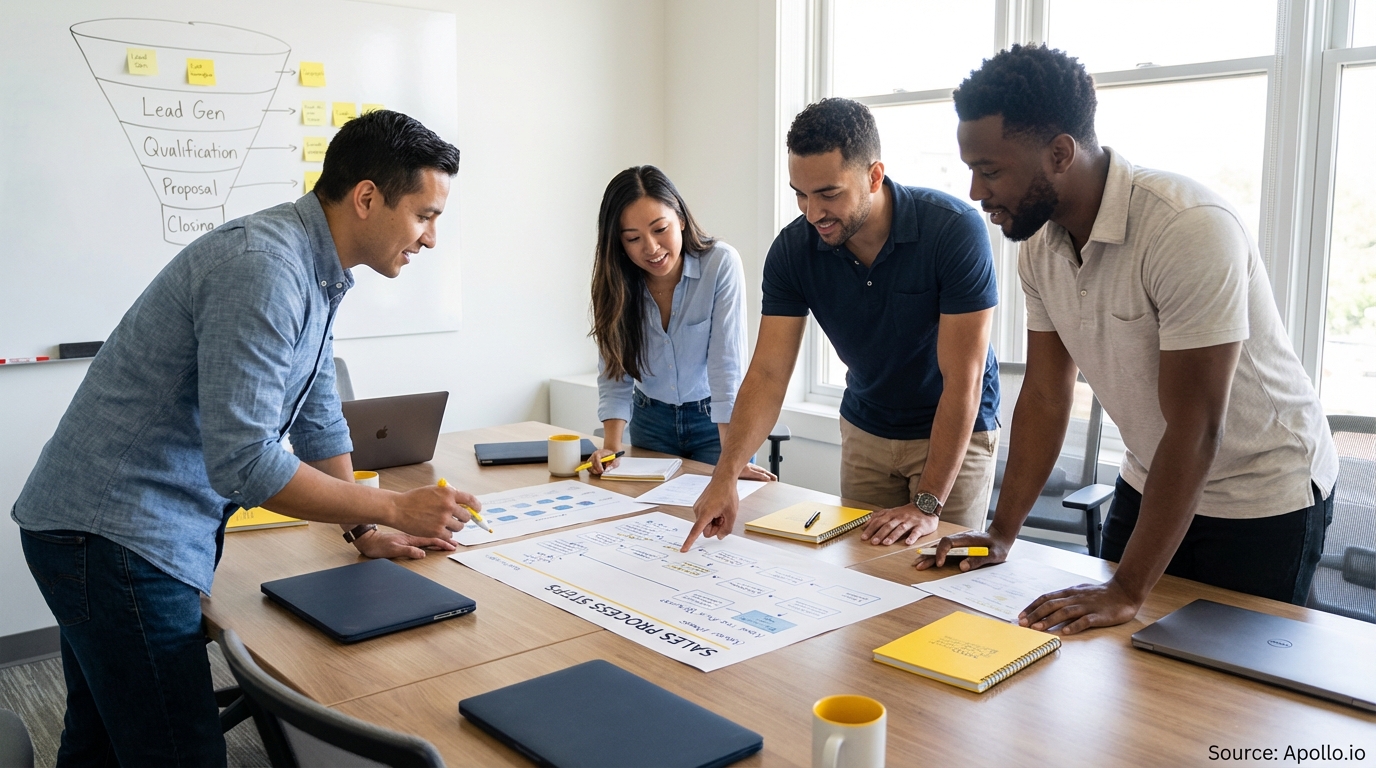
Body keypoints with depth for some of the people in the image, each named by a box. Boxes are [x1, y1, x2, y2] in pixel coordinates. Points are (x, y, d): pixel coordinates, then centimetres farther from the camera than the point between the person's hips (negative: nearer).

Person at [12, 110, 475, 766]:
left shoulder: (314, 272, 9)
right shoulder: (263, 268, -24)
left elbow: (316, 419, 17)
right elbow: (243, 462, -28)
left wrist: (365, 531, 15)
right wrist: (393, 508, -19)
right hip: (113, 534, -10)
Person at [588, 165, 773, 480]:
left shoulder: (721, 264, -23)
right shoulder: (614, 280, -13)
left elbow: (727, 368, -27)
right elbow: (614, 373, -10)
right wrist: (611, 448, -23)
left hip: (715, 421, -3)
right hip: (651, 420, 3)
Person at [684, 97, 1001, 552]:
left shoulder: (955, 230, -27)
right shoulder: (793, 249, -16)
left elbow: (963, 377, -26)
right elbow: (768, 373, -17)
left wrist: (927, 504, -27)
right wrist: (725, 473, -31)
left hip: (956, 431, -3)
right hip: (865, 430, 3)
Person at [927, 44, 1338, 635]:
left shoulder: (1190, 229, -30)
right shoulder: (1038, 244, -8)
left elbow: (1195, 429, -30)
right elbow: (1045, 395, -2)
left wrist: (1127, 591, -28)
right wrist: (1000, 535, -5)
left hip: (1264, 497, -6)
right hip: (1149, 484, 6)